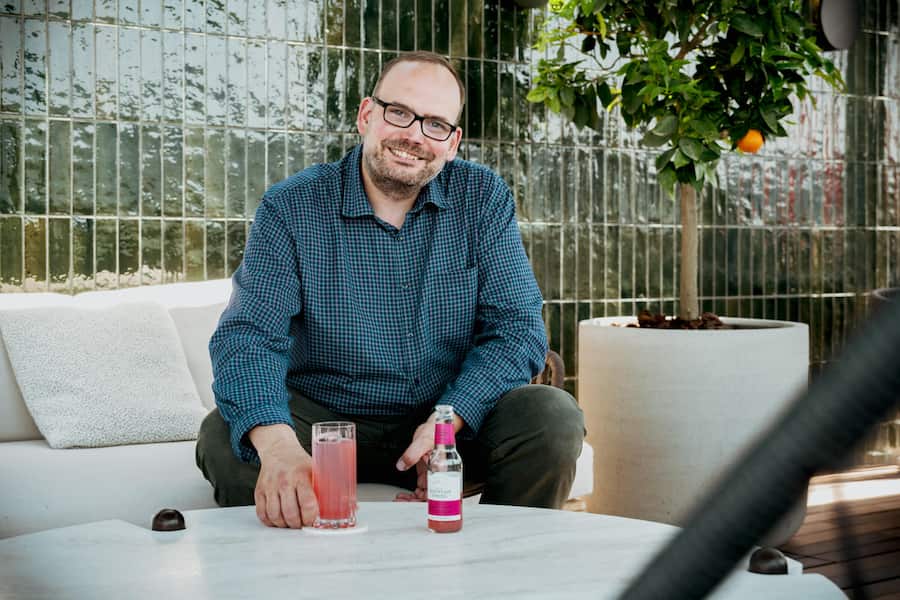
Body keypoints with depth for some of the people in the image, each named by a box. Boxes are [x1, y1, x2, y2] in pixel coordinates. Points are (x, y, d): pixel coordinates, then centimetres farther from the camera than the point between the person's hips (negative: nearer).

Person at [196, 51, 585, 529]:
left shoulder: (482, 199, -1)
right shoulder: (292, 208, -7)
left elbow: (515, 327, -5)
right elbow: (248, 336, -18)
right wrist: (277, 444, -40)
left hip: (457, 422, 2)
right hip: (323, 421, -1)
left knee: (554, 417, -23)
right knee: (224, 436, -27)